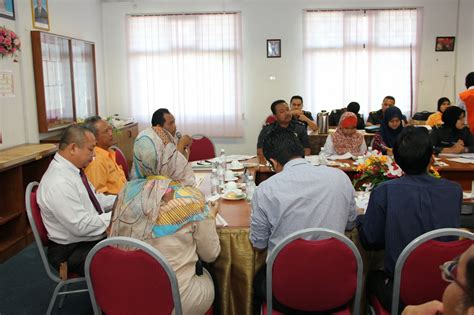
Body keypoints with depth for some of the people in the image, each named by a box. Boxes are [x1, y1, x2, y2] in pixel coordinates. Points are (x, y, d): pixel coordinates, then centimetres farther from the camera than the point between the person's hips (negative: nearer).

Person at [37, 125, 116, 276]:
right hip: (73, 251, -9)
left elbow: (94, 199, 15)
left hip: (92, 238, 9)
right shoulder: (59, 184, -25)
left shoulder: (72, 169, 3)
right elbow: (81, 226, -26)